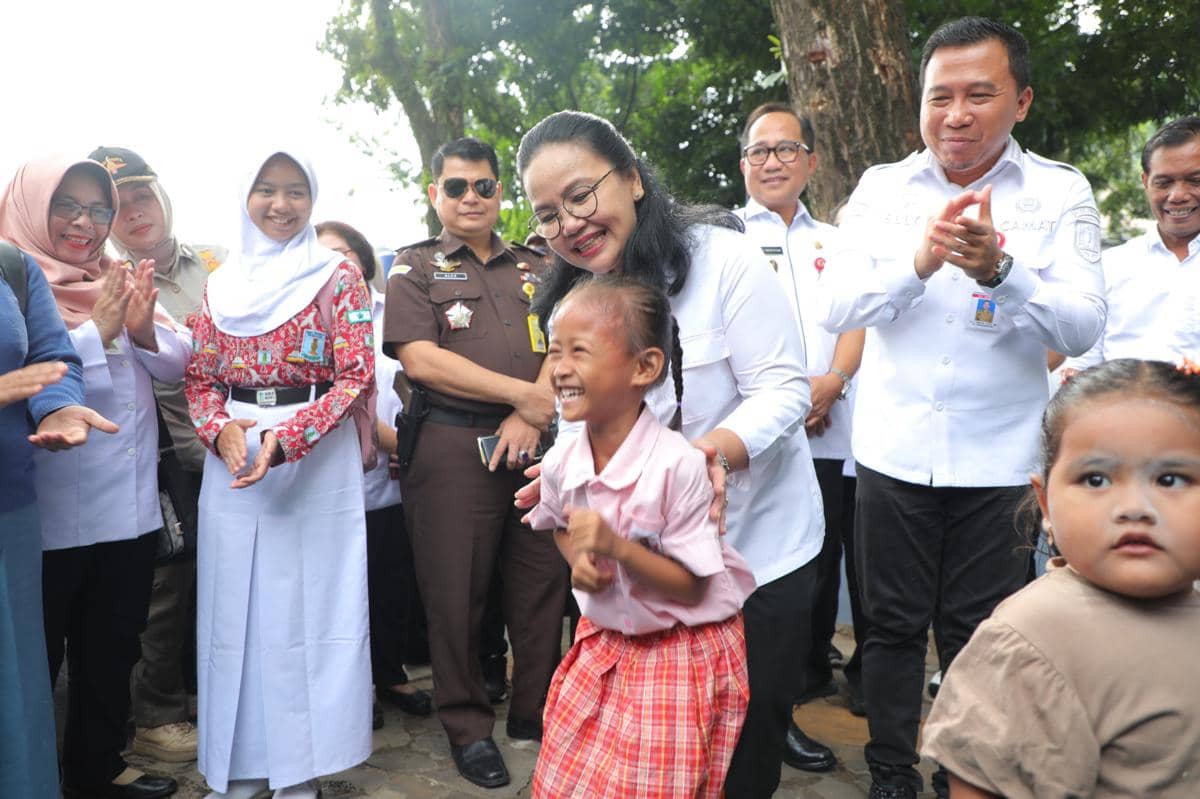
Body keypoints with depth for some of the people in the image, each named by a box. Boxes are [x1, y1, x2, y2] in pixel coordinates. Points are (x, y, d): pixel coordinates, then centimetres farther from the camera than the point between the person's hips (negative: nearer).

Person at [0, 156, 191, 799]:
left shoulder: (119, 283, 11)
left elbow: (176, 366, 6)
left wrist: (144, 330, -13)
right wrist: (96, 333, -23)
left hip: (129, 507, 7)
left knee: (112, 649, 19)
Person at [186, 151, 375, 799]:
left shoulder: (338, 276, -1)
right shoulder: (222, 283, 12)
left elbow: (356, 377, -8)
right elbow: (200, 379, 10)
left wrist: (284, 439, -20)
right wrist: (222, 430, -12)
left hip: (318, 456, -4)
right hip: (232, 458, 4)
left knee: (307, 604, 0)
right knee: (236, 605, 7)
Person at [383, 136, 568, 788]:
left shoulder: (533, 267, 17)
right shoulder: (416, 268, 6)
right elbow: (421, 359, -8)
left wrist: (532, 417, -10)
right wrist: (523, 393, -12)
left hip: (532, 442, 3)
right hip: (453, 446, -3)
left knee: (543, 582, 7)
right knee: (456, 592, 3)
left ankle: (536, 714, 25)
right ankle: (469, 728, 19)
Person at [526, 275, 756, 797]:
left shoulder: (678, 465, -26)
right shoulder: (560, 464, -9)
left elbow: (692, 587, -19)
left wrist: (616, 547, -32)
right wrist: (579, 562, -7)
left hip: (682, 654, -5)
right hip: (603, 646, 5)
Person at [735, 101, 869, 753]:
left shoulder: (834, 242, 21)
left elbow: (854, 318, 10)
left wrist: (832, 382, -9)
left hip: (832, 430, 4)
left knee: (822, 562, 9)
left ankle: (813, 669, 28)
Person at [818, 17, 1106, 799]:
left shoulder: (1061, 194, -2)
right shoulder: (881, 187, 2)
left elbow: (1083, 326, -12)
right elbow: (835, 305, -8)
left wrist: (999, 271, -31)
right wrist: (917, 262, -26)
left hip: (997, 462, -1)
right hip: (893, 454, 1)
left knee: (976, 634, 10)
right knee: (894, 624, 12)